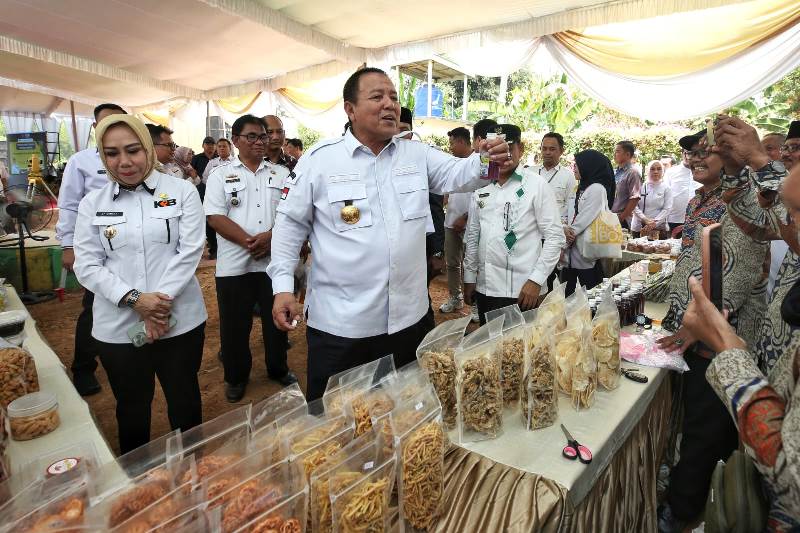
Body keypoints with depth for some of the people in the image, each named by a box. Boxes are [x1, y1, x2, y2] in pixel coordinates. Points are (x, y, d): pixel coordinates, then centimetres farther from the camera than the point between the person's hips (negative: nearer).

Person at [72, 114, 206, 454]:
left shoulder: (182, 192, -1)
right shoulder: (92, 204, 5)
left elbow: (189, 252, -8)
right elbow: (87, 266, 0)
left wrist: (161, 303, -15)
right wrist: (135, 300, -14)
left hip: (179, 320, -1)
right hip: (118, 327, 2)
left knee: (184, 402, 13)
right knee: (131, 408, 17)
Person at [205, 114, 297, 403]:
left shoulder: (281, 173, 10)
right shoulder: (221, 175, 4)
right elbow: (215, 217, -6)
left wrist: (270, 236, -16)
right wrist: (248, 242, -17)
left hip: (275, 260, 2)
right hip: (235, 264, -1)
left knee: (277, 319, 13)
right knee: (235, 324, 9)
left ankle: (279, 369, 33)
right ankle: (236, 377, 29)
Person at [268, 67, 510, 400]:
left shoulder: (418, 155, 6)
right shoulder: (319, 159, -3)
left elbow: (459, 173, -2)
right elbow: (291, 223, 0)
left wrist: (487, 162, -25)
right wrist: (283, 286, -7)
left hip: (406, 317, 4)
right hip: (338, 323, -3)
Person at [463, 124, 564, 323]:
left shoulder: (536, 186, -4)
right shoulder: (480, 188, 9)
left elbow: (555, 237, -6)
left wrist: (536, 280, -13)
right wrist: (469, 277, 11)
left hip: (523, 291, -4)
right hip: (485, 288, 5)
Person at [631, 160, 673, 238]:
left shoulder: (666, 188, 5)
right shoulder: (641, 187, 4)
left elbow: (667, 209, -1)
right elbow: (634, 206, -2)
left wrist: (654, 223, -13)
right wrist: (645, 219, -13)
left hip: (659, 228, 0)